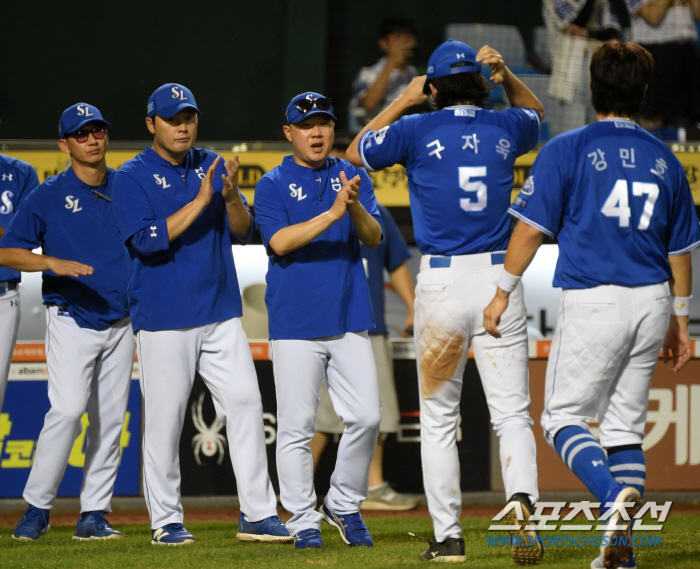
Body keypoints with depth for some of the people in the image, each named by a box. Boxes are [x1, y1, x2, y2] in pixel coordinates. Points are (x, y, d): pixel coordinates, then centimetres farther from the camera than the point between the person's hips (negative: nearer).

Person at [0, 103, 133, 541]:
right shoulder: (49, 196, -2)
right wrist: (54, 263, -19)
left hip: (120, 320, 4)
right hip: (72, 320, -4)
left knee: (111, 418, 3)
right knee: (68, 410, -17)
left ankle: (94, 515, 9)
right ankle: (37, 508, -8)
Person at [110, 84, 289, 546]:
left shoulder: (213, 166, 10)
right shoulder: (133, 178, -4)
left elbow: (243, 233, 7)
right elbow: (147, 240, -17)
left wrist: (231, 196, -14)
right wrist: (200, 201, -21)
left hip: (221, 312, 4)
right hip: (163, 317, -4)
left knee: (246, 403, -2)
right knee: (164, 416, -2)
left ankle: (258, 515, 1)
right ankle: (166, 521, 8)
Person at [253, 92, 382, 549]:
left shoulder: (353, 177, 10)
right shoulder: (273, 185, 1)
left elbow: (374, 238, -1)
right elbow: (280, 242, -14)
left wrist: (356, 209, -22)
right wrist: (332, 213, -24)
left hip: (350, 320, 3)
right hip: (296, 323, -3)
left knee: (366, 417, -2)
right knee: (297, 426, -2)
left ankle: (345, 505, 16)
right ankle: (304, 521, 5)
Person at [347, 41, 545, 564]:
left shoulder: (418, 131, -2)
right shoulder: (504, 129, 7)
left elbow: (357, 151, 15)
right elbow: (535, 112, 32)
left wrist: (405, 101, 17)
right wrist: (505, 74, 15)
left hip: (442, 281, -1)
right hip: (500, 277, 2)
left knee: (439, 418, 10)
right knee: (512, 412, 0)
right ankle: (522, 503, -25)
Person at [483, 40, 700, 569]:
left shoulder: (567, 150, -4)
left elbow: (531, 228, -8)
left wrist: (503, 293, 1)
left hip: (592, 301, -4)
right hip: (651, 303, 4)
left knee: (564, 416, 3)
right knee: (625, 426, 11)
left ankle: (615, 496, -23)